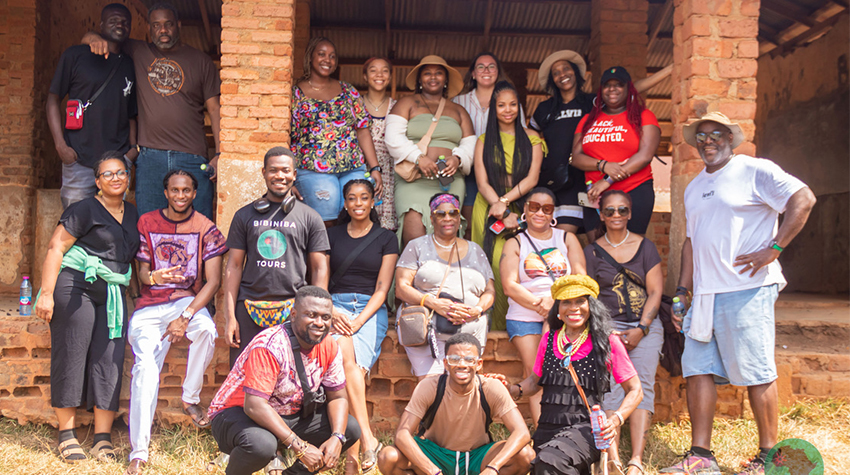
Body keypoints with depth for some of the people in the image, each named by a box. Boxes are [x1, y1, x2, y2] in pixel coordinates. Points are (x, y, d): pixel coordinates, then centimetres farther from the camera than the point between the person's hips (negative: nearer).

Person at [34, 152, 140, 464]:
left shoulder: (133, 216, 15)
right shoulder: (86, 209, -4)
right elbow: (56, 247, -9)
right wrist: (46, 293, -15)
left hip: (114, 294, 5)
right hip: (76, 287, -5)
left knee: (109, 360, 0)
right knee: (71, 356, -1)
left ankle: (103, 438, 4)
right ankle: (66, 434, 10)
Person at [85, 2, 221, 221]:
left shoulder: (201, 61, 8)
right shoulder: (137, 53, 12)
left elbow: (215, 109, 6)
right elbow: (88, 38, 19)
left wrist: (221, 154, -3)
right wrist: (95, 38, -7)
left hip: (192, 158, -1)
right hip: (150, 157, 2)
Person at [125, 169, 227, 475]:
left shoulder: (205, 228, 1)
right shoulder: (146, 223, 7)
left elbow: (213, 281, -6)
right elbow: (142, 272, 7)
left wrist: (186, 317, -19)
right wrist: (153, 276, -20)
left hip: (188, 300, -1)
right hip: (150, 305, 1)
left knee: (206, 329, -35)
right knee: (146, 363, -21)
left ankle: (190, 399, -10)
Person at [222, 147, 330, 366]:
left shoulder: (310, 218, 8)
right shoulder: (245, 215, 12)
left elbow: (319, 269, 7)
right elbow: (234, 266, 10)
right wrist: (229, 316, 2)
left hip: (293, 309, -1)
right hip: (248, 309, 1)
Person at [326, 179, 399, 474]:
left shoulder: (386, 239, 10)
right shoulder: (332, 235, 16)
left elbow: (382, 288, 3)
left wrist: (358, 321, -12)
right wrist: (331, 313, -9)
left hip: (371, 311, -1)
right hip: (336, 306, 1)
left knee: (354, 370, -27)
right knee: (345, 354, -33)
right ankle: (367, 438, -32)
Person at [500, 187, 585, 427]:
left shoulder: (567, 238, 16)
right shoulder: (514, 244, 12)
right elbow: (510, 286, 0)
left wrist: (554, 300, -14)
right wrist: (537, 304, -16)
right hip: (523, 315, 0)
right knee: (532, 368, -16)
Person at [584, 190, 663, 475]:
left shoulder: (645, 247, 10)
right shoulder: (592, 252, 10)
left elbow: (655, 292, 6)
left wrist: (640, 329, -6)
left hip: (646, 326, 1)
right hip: (608, 325, 0)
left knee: (643, 384, -14)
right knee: (610, 385, -16)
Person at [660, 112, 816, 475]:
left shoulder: (754, 170, -2)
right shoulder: (694, 188, 20)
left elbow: (803, 199, -11)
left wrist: (773, 249, -16)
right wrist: (682, 290, 16)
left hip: (747, 290, -7)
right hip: (704, 294, 7)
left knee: (755, 375, -2)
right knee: (697, 370, 5)